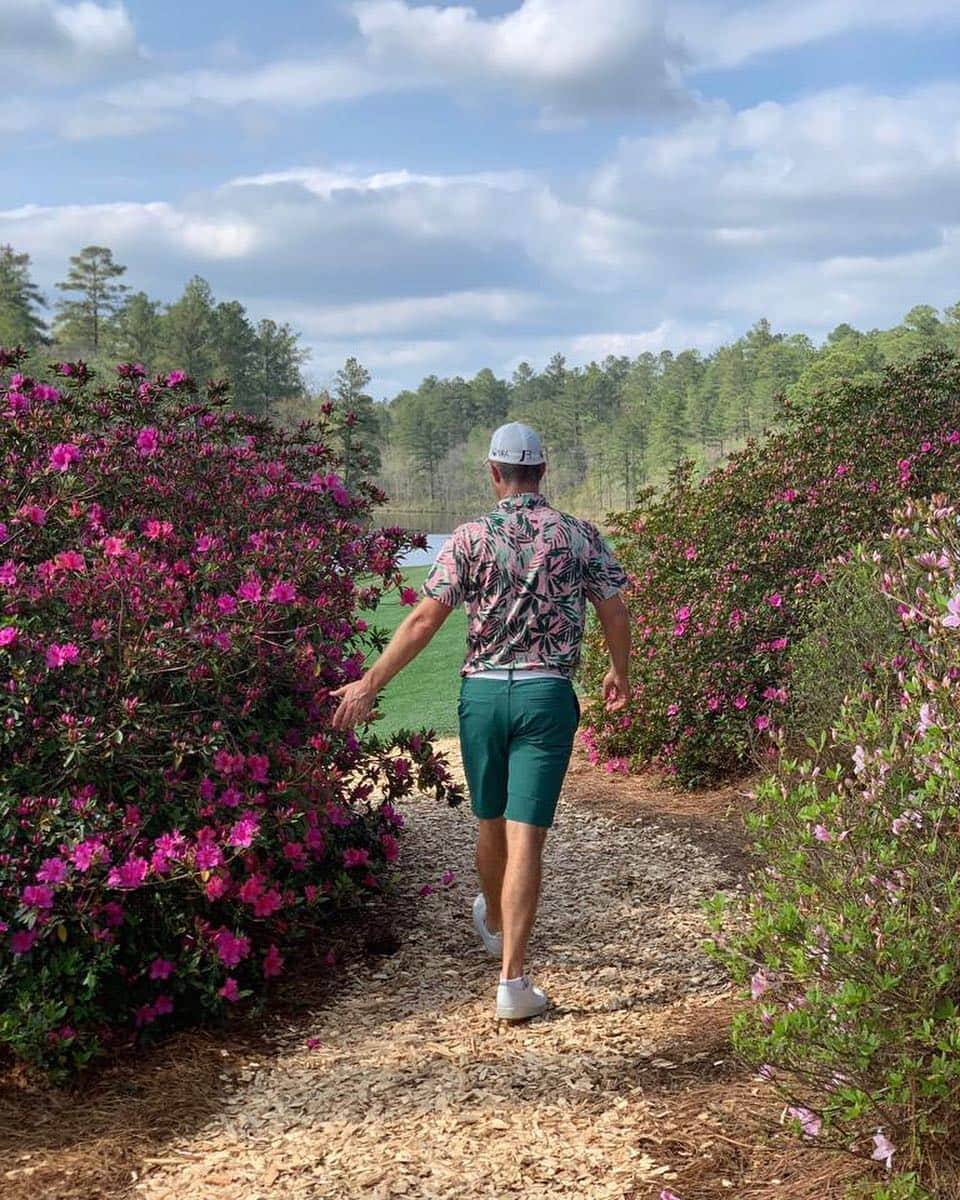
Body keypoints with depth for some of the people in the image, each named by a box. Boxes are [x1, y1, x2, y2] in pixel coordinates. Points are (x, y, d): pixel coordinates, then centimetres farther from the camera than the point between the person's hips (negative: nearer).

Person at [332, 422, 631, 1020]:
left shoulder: (472, 537, -2)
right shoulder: (580, 535, 1)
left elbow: (424, 619, -7)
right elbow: (615, 615, 6)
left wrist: (369, 684, -3)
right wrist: (620, 674, 25)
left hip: (483, 691, 1)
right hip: (548, 694, -1)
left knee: (492, 824, 21)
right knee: (526, 838, -4)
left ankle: (494, 922, 46)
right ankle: (513, 978, -8)